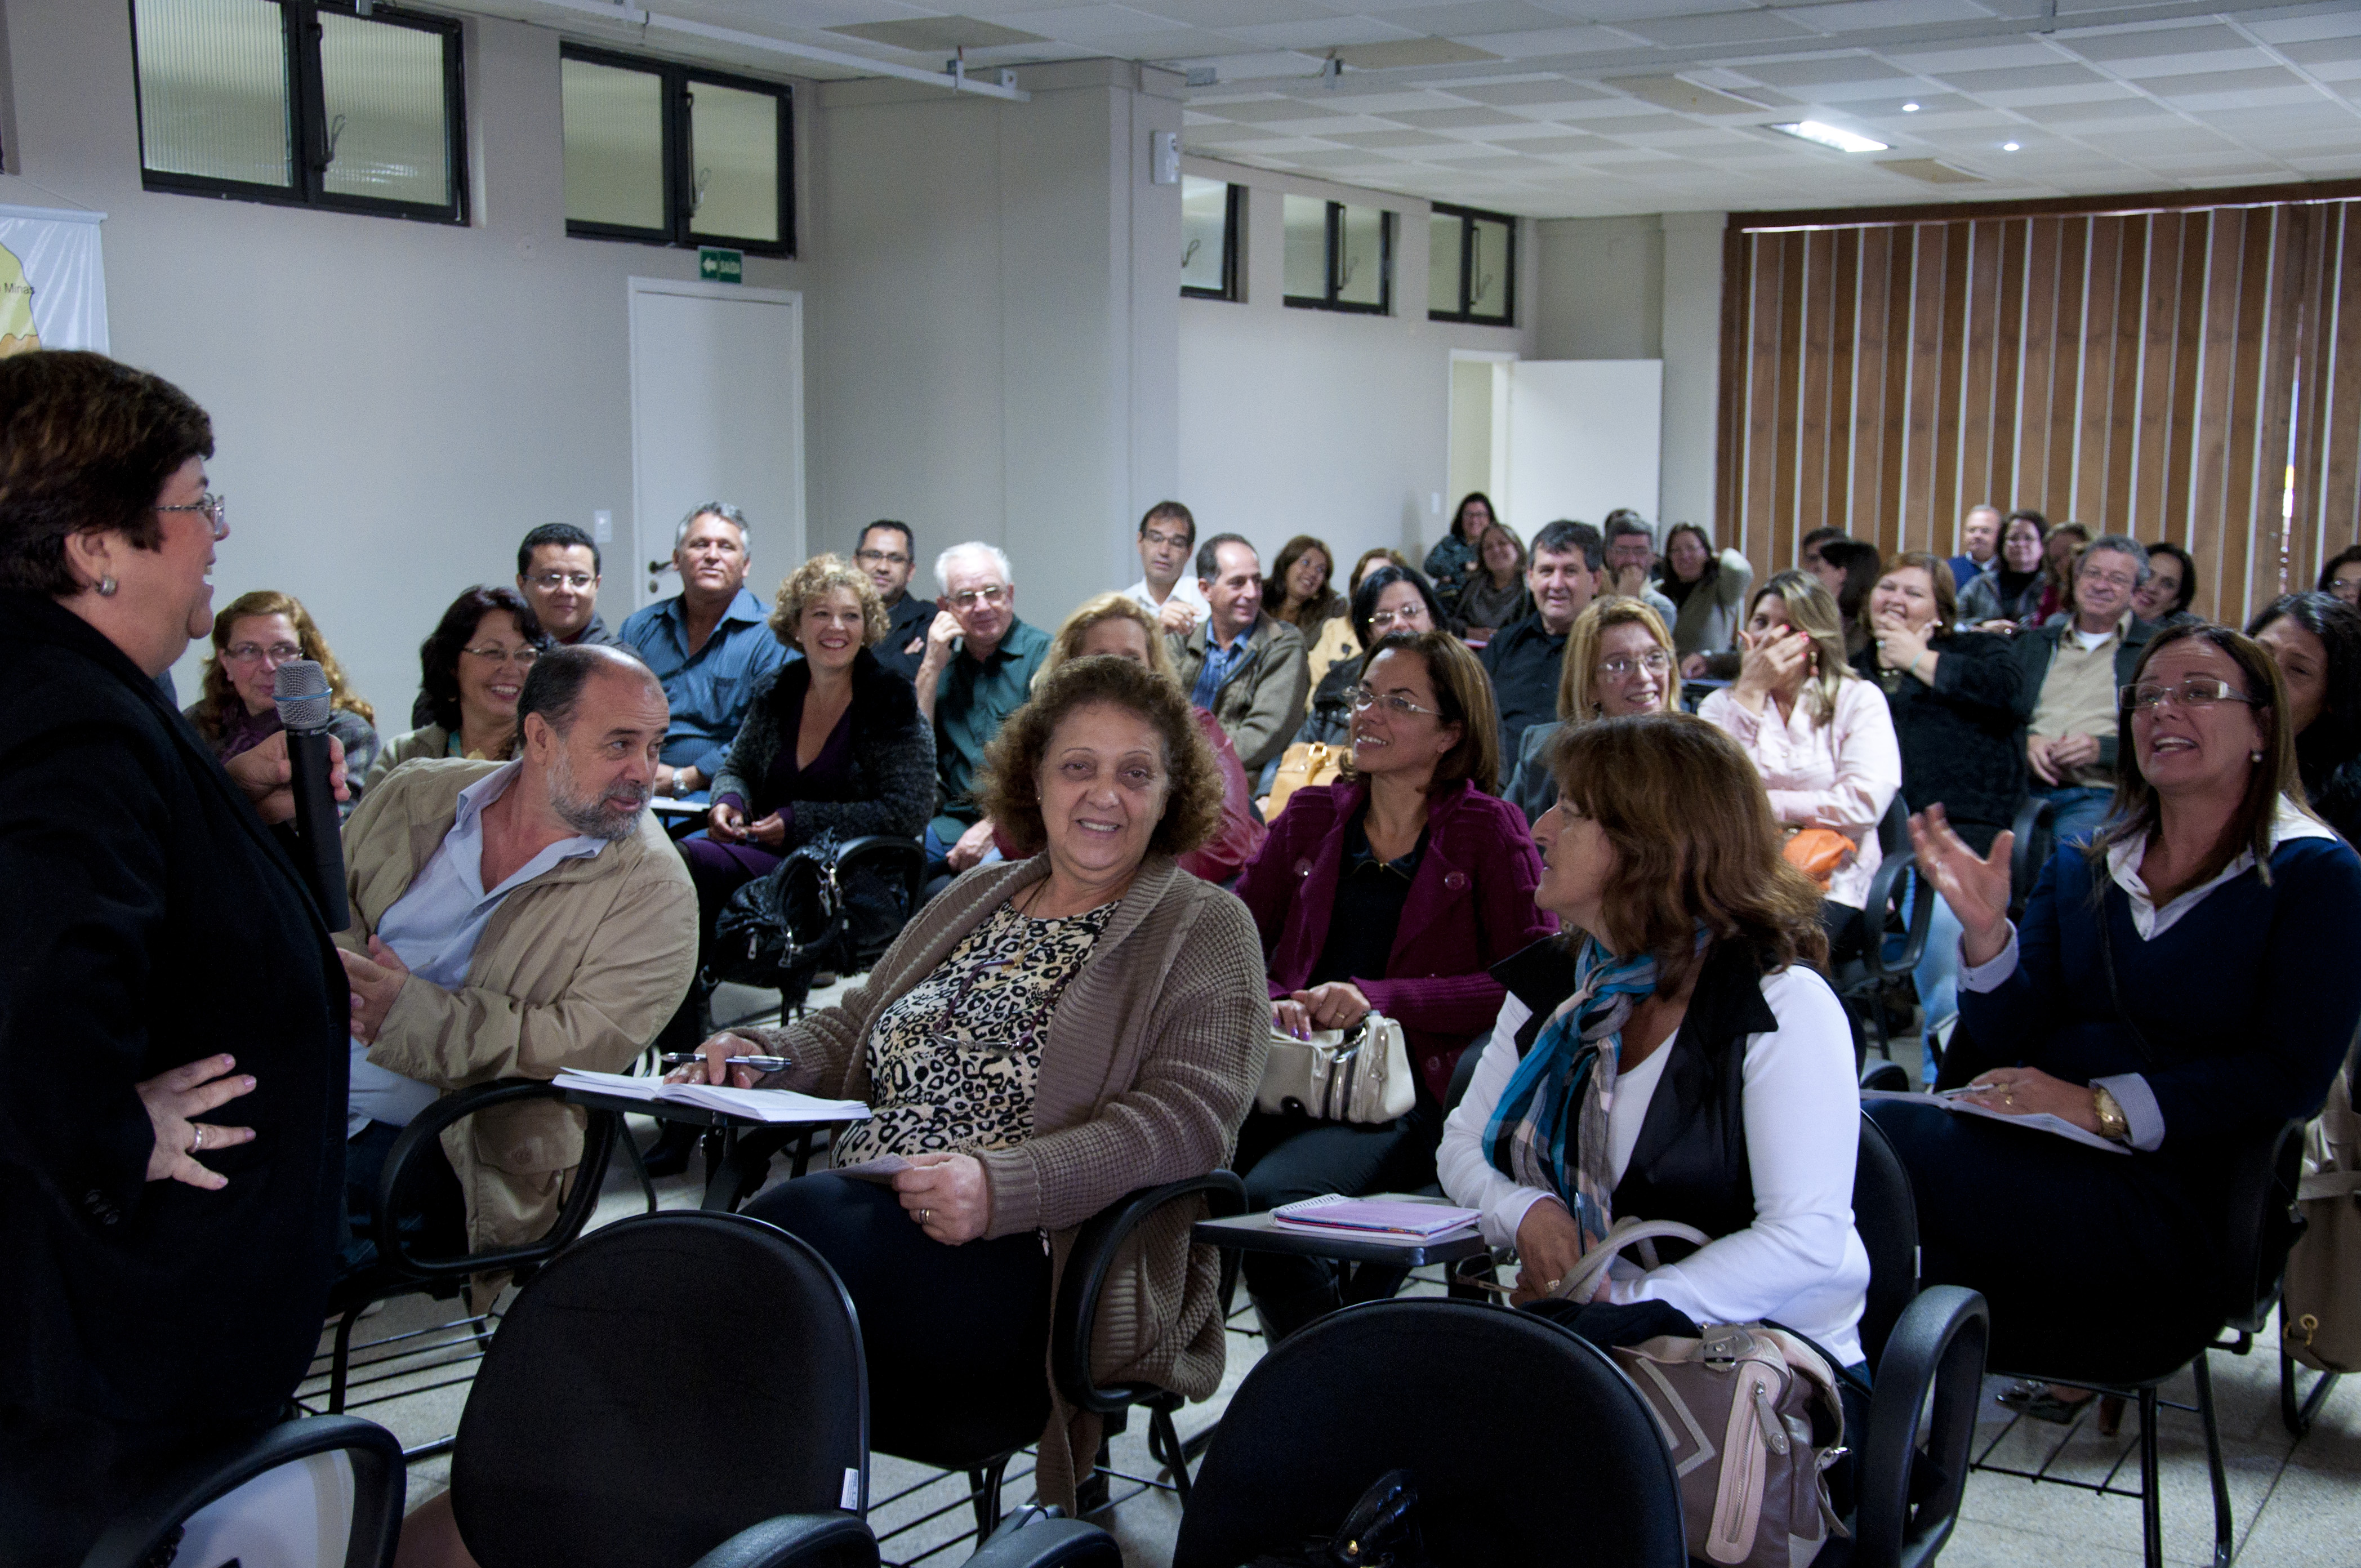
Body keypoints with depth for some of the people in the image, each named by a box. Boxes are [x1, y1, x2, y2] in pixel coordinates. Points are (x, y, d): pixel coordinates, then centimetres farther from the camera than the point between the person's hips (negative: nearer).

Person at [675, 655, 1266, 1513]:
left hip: (1037, 1266, -5)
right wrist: (764, 1053, 6)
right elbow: (855, 1026, 30)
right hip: (865, 1212, 5)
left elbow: (1188, 1116, -11)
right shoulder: (976, 897, 23)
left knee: (797, 1223, -32)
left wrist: (1001, 1185, -24)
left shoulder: (1207, 930, 3)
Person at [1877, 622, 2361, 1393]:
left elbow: (2292, 1076, -9)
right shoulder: (2081, 867, 17)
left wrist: (2104, 1106, -18)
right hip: (2042, 1162, 5)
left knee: (1880, 1139, -29)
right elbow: (2008, 1039, 9)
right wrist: (1986, 931, -10)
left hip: (2181, 1199, -5)